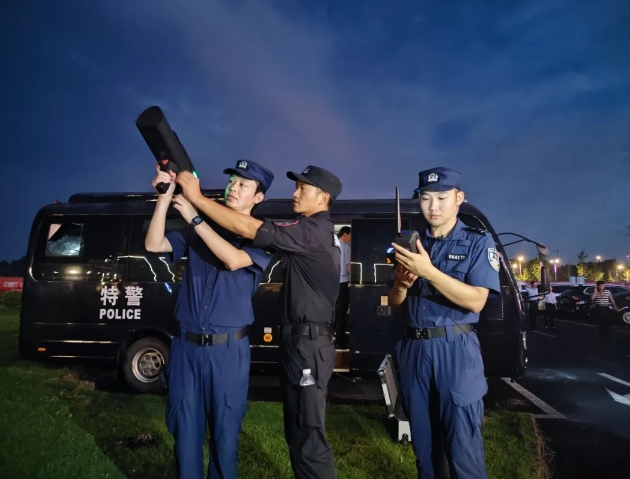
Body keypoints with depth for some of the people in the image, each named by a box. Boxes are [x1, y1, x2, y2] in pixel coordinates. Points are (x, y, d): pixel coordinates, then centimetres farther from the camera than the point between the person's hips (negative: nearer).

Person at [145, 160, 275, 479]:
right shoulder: (199, 230, 10)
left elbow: (234, 260, -20)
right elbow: (154, 245, -1)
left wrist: (194, 218, -18)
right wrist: (165, 198, -11)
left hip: (228, 348, -3)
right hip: (186, 344, 3)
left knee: (224, 431, 10)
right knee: (185, 428, 13)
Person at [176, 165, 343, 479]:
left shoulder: (313, 230, -16)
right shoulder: (320, 232, 16)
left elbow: (246, 228, -21)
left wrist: (196, 197, -14)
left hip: (307, 345, -10)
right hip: (302, 342, 10)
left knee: (308, 437, 0)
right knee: (298, 432, 19)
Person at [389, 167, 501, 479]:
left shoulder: (478, 242, -2)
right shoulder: (412, 244, 10)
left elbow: (475, 301, -15)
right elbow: (395, 304, 10)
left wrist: (427, 271, -25)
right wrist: (401, 283, -12)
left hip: (455, 350, -4)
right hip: (414, 350, 5)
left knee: (463, 448, -1)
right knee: (423, 444, 16)